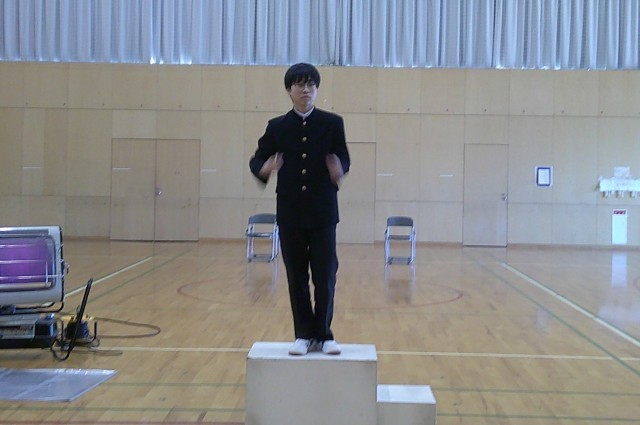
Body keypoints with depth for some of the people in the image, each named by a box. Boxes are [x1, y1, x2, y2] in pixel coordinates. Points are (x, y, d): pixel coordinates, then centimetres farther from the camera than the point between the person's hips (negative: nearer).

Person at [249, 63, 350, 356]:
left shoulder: (332, 123, 2)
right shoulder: (277, 126, 4)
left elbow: (344, 159, 2)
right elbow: (257, 159, 5)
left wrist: (339, 169, -23)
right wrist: (264, 169, -19)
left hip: (323, 211, -1)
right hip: (290, 212, 1)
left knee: (325, 276, 1)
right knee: (296, 277, 7)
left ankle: (323, 334, 15)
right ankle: (304, 334, 19)